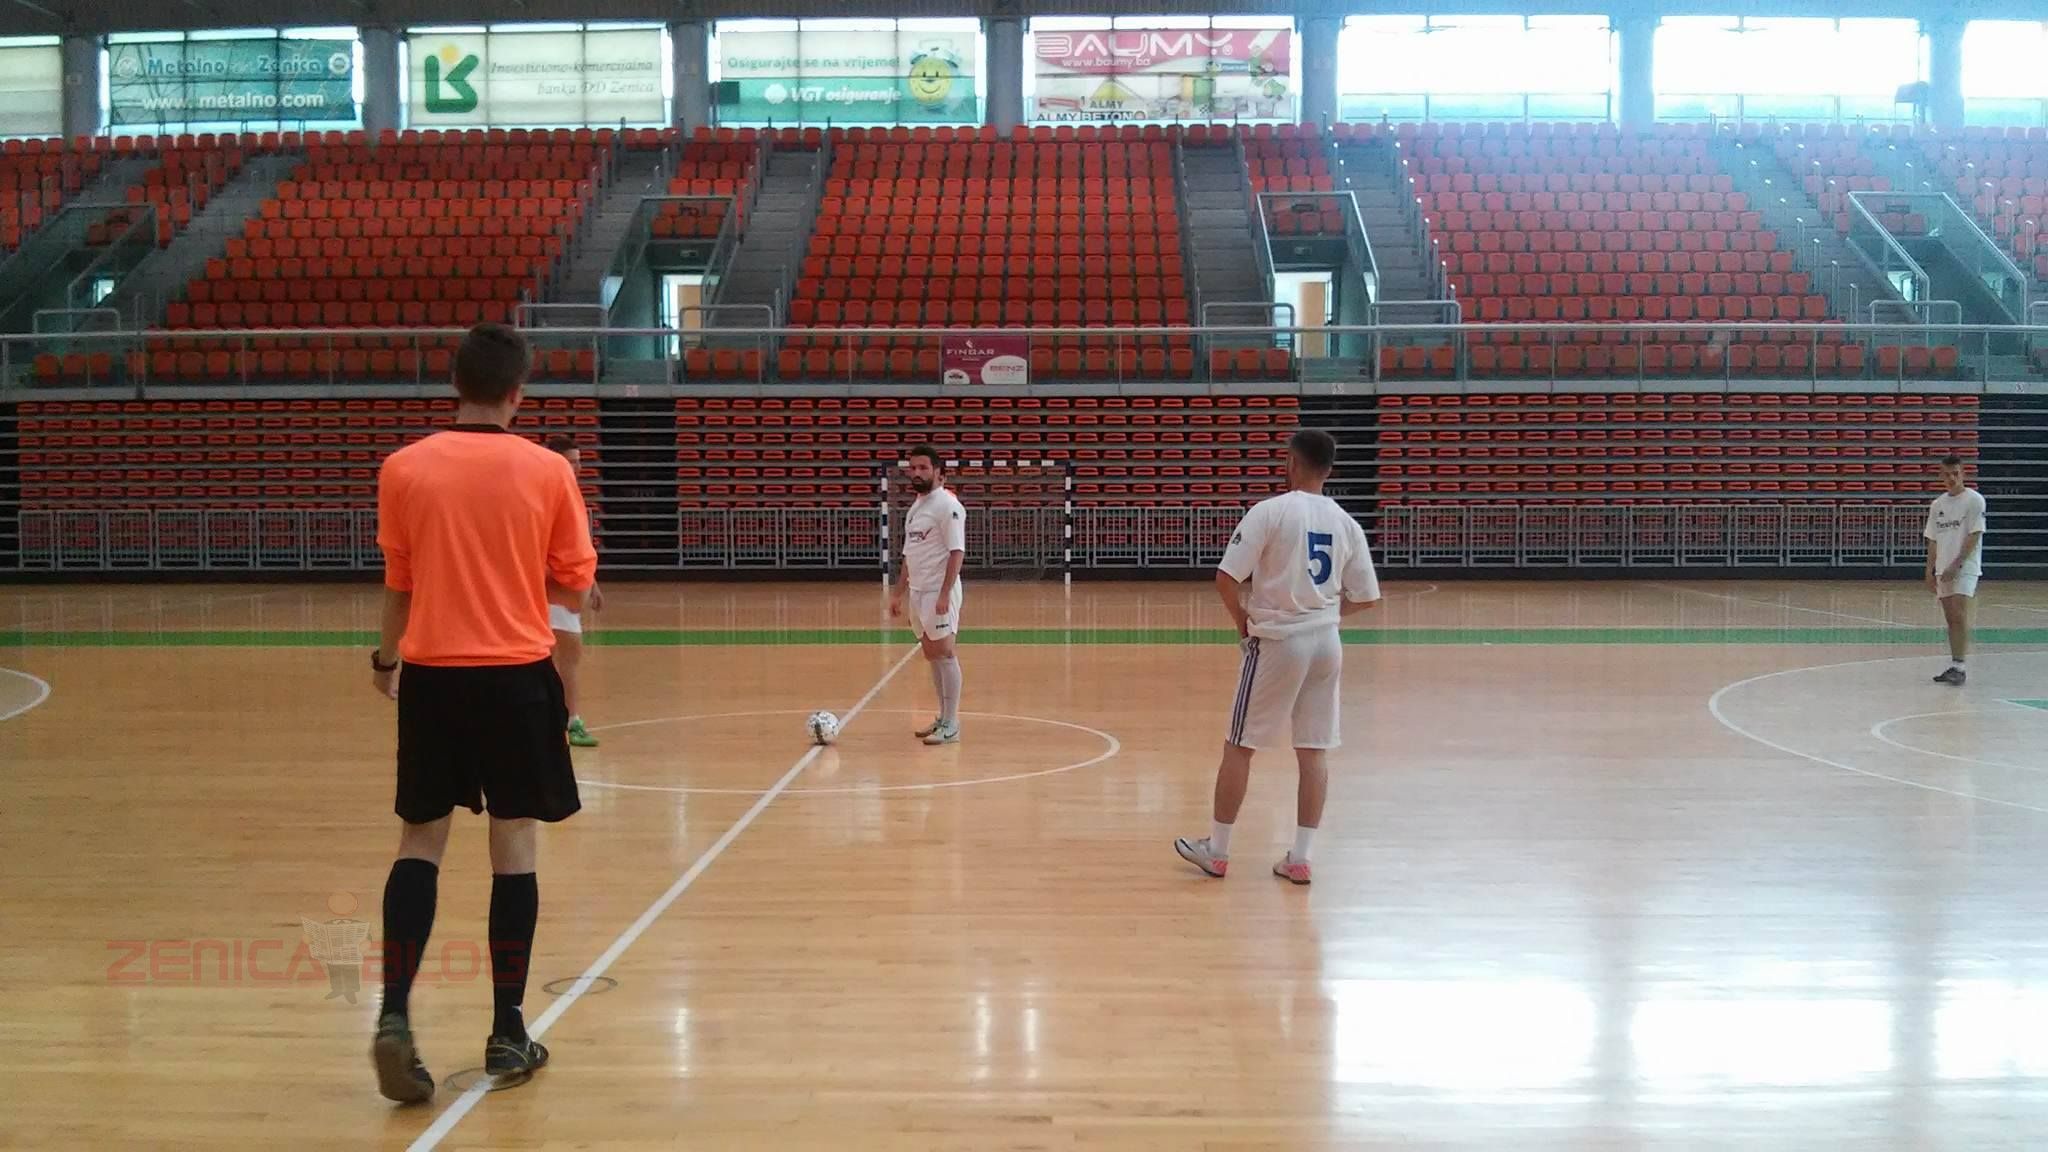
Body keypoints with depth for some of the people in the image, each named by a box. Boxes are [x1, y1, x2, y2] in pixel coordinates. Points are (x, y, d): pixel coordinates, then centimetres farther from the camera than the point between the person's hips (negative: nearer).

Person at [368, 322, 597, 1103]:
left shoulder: (404, 469, -1)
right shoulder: (547, 471, -4)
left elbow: (398, 585, 8)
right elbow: (575, 589, 1)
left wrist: (385, 658, 25)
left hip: (432, 676, 1)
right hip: (516, 677, -1)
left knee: (420, 844, 10)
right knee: (514, 849, 5)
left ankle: (394, 1017, -3)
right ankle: (507, 1034, 11)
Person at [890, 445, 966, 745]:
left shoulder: (947, 505, -11)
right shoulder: (915, 506, 15)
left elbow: (957, 552, -17)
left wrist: (944, 594, -23)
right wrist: (898, 593, 19)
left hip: (938, 593, -8)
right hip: (917, 591, 8)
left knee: (944, 653, -6)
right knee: (931, 655, 12)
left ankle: (951, 726, -3)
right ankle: (943, 718, 20)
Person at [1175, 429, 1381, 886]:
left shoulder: (1270, 511, -12)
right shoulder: (1345, 523, 4)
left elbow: (1227, 578, -17)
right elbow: (1366, 597, 9)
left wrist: (1242, 621, -1)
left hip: (1277, 641, -5)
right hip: (1326, 643, 5)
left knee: (1239, 746, 7)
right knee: (1313, 752, 8)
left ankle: (1216, 849, 16)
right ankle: (1299, 858, 11)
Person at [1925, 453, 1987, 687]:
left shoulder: (1974, 500, -5)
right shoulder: (1937, 505, 13)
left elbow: (1974, 536, -11)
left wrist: (1955, 564, -17)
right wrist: (1930, 571, 8)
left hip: (1965, 568, -6)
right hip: (1943, 570, 6)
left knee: (1959, 616, -15)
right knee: (1951, 619, 8)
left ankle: (1960, 667, -14)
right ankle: (1954, 666, 12)